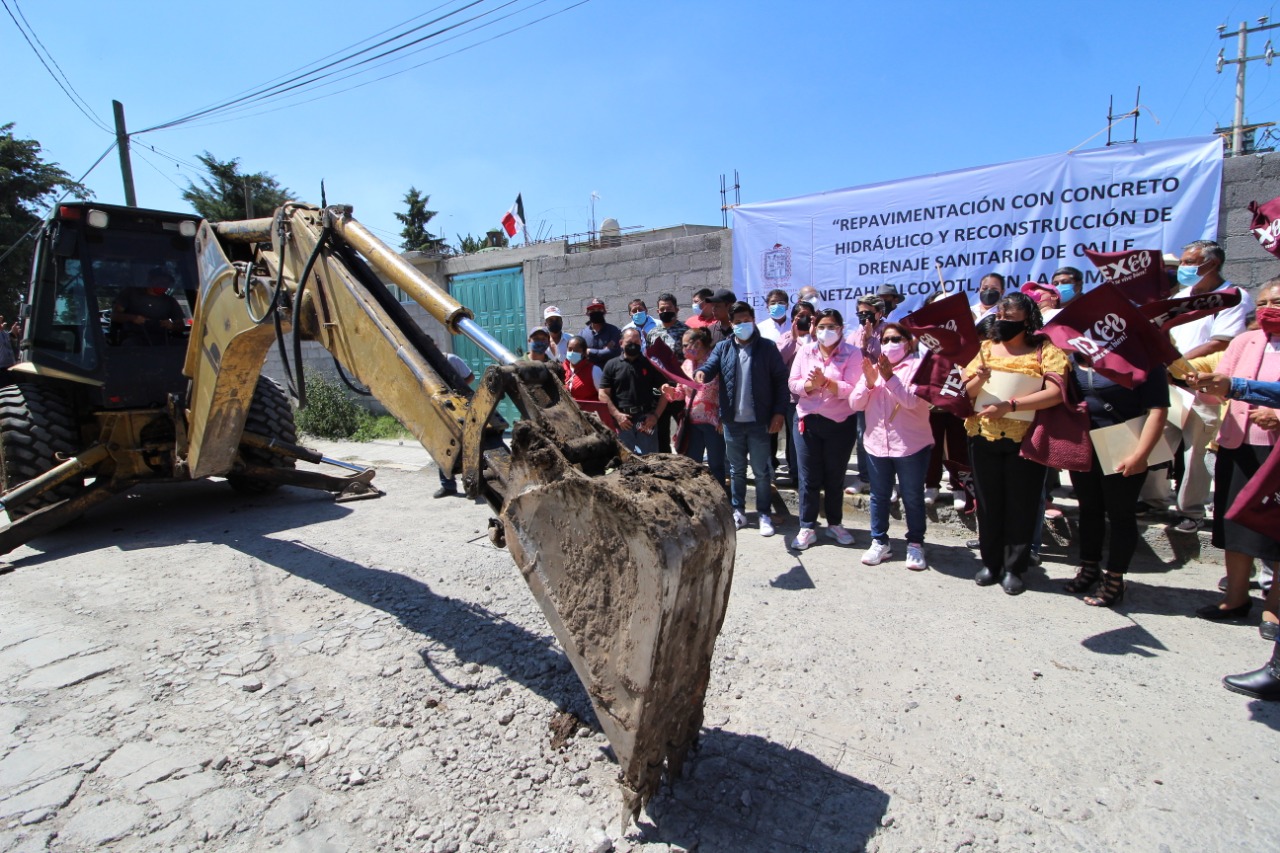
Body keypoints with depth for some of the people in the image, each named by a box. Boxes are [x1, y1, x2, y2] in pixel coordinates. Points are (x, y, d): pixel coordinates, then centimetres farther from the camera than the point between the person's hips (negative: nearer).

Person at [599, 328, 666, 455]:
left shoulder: (650, 364, 7)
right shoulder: (612, 365, 7)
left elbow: (664, 392, 6)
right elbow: (603, 394, 3)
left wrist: (655, 415, -5)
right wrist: (617, 415, -8)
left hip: (646, 418, 0)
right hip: (623, 420, 0)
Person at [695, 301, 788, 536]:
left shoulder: (767, 348, -1)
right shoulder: (722, 348, 7)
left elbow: (780, 380, -3)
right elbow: (710, 365, -10)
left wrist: (779, 411, -11)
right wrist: (701, 372, -34)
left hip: (759, 421, -2)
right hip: (732, 421, 3)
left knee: (761, 471, 6)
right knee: (736, 470, 14)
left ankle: (764, 514, 19)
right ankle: (738, 512, 26)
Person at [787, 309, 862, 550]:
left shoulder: (852, 353, -5)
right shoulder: (805, 351, 3)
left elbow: (851, 389, -15)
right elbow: (792, 383, -1)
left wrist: (825, 382, -29)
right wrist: (809, 384, -21)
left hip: (840, 423, -1)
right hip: (807, 421, 2)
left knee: (835, 476, 12)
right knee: (809, 477, 6)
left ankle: (835, 524, 30)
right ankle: (807, 528, 16)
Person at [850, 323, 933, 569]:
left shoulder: (918, 366, -4)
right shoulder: (873, 367, 11)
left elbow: (913, 400, -18)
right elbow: (855, 404, 4)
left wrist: (890, 377, -25)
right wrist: (869, 381, -12)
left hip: (911, 445, -4)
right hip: (876, 444, 4)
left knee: (912, 498, 7)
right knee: (879, 496, 12)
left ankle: (915, 544, 21)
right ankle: (879, 542, 23)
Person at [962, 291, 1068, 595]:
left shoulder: (1045, 349, -2)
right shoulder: (987, 347, 9)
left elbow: (1056, 392, -16)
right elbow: (967, 391, 3)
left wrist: (1010, 405, -24)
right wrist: (980, 379, -18)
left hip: (1026, 438, -3)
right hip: (983, 437, 3)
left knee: (1021, 504, 5)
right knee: (988, 502, 9)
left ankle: (1014, 568, 18)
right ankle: (990, 562, 22)